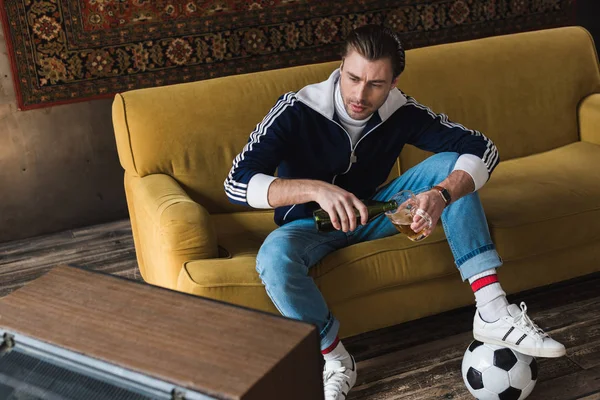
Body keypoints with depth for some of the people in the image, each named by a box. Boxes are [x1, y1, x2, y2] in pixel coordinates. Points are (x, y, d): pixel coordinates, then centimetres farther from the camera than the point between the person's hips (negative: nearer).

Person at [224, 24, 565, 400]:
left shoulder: (401, 111, -17)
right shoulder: (297, 111, -26)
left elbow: (483, 148, -18)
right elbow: (237, 182, -33)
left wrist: (442, 194, -40)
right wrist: (315, 189, -48)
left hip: (372, 211, 3)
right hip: (312, 222, -3)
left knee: (449, 164, -19)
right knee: (274, 258, -38)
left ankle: (492, 311, -25)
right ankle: (336, 361, -16)